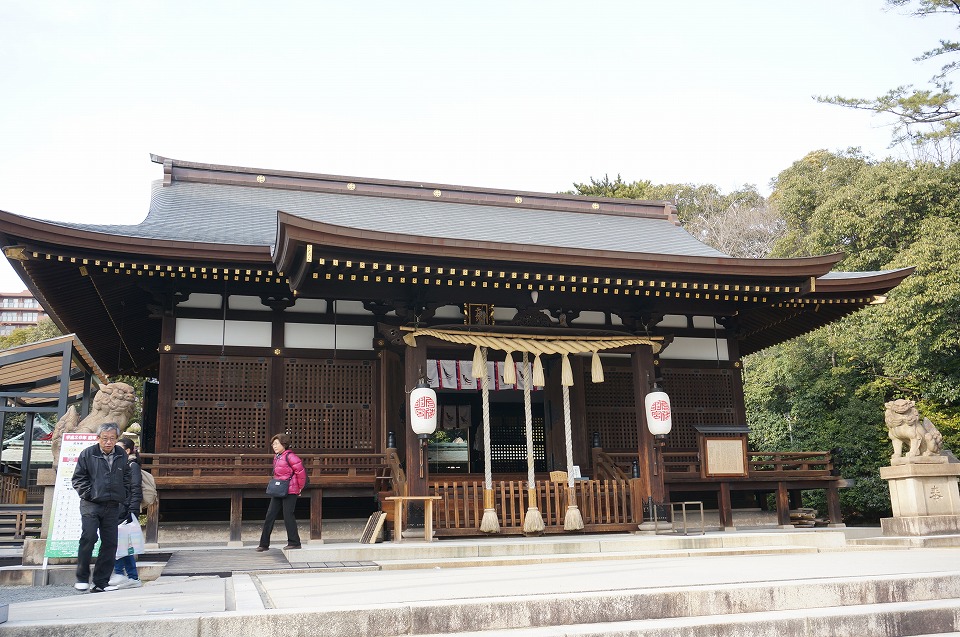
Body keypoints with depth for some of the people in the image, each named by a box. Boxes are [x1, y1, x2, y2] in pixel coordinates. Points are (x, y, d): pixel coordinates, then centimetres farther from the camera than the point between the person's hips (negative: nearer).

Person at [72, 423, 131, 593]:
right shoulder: (87, 454, 0)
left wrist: (124, 498, 11)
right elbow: (78, 478, 3)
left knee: (110, 543, 3)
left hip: (113, 507, 4)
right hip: (91, 505, -4)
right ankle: (82, 578, 0)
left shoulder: (122, 456, 11)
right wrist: (88, 494, -8)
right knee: (88, 538, -15)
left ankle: (101, 582, 11)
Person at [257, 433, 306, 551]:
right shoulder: (276, 457, 13)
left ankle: (294, 542, 6)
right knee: (270, 516, 7)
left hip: (289, 491, -9)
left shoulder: (289, 456, -13)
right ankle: (264, 544, 13)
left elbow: (301, 472, -14)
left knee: (288, 516, -5)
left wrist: (299, 488, -5)